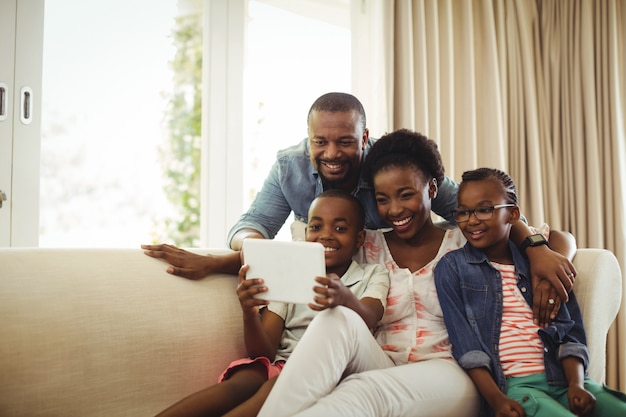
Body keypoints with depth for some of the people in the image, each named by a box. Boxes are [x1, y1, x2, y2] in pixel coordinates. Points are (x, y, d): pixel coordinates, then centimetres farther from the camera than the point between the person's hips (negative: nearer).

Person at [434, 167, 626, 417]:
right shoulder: (451, 268, 5)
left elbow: (572, 333, 10)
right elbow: (465, 344, -4)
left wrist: (576, 384, -7)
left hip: (564, 378, 4)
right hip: (512, 385, -4)